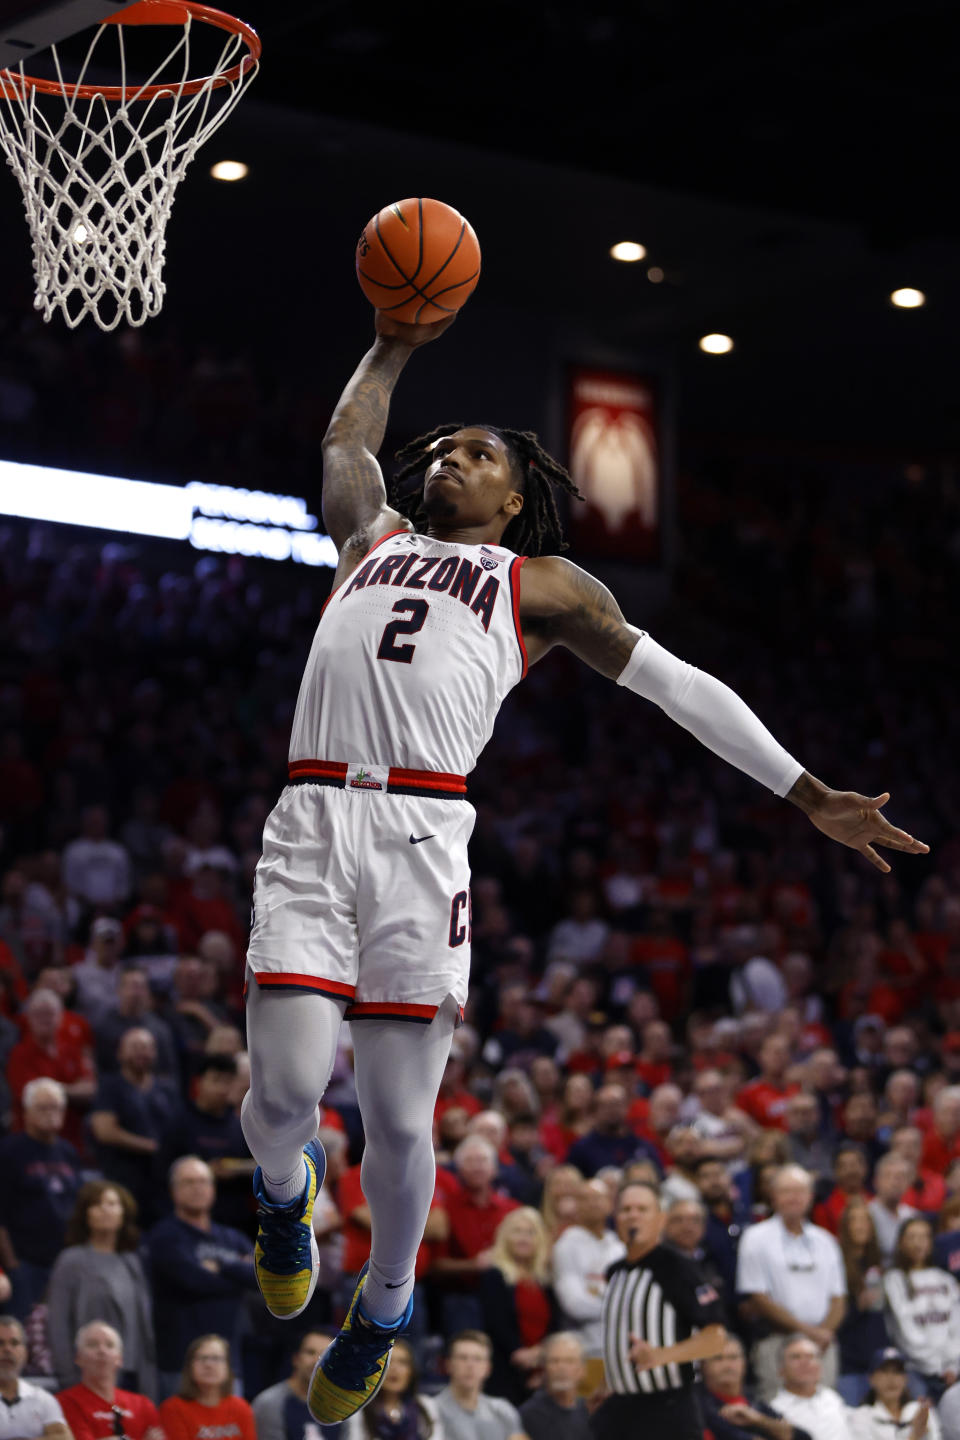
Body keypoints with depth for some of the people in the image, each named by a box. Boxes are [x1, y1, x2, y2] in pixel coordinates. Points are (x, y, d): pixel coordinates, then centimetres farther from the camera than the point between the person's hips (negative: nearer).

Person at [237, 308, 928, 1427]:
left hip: (421, 838, -1)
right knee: (285, 1088, -11)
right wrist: (392, 349, 52)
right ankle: (284, 1189, 25)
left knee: (399, 1122, -3)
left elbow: (682, 688, 20)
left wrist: (810, 797, 17)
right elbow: (347, 440, 47)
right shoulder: (372, 536, 28)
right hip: (310, 824, 1)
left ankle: (383, 1309, 22)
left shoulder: (544, 584, 21)